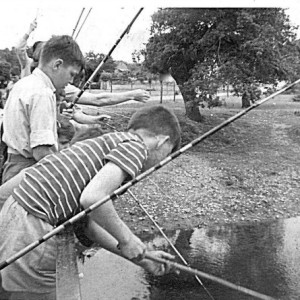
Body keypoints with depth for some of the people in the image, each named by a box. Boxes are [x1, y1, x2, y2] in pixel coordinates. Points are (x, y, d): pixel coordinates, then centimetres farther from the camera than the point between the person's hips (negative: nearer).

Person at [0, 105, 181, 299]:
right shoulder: (136, 146, -8)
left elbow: (88, 224, 16)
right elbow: (92, 198, -25)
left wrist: (140, 257, 20)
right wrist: (126, 239, -8)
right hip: (29, 233, -9)